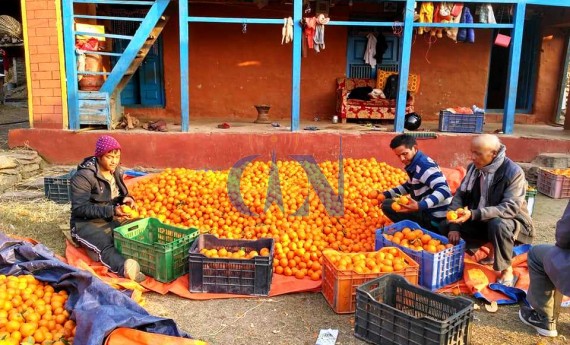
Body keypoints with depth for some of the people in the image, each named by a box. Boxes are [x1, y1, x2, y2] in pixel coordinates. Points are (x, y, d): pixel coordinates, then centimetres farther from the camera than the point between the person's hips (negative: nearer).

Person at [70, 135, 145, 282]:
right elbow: (79, 208, -20)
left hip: (112, 221, 8)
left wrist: (127, 199, -7)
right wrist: (111, 211, -29)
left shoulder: (116, 171, 6)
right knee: (106, 246, -38)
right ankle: (126, 269, -67)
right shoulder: (83, 176, -15)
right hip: (86, 223, -8)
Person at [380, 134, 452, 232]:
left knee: (387, 206, -15)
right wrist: (386, 194, 15)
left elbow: (443, 190, -30)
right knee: (387, 203, 20)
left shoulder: (423, 164, -20)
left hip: (436, 218, -10)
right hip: (428, 212, 10)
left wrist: (420, 206, -42)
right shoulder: (414, 164, 9)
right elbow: (408, 186, 27)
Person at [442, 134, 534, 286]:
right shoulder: (473, 167, -5)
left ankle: (507, 271, -15)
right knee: (446, 226, -7)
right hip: (482, 221, 7)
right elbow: (459, 196, -4)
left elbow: (510, 208, -31)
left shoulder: (514, 172, -23)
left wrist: (474, 214, -42)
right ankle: (492, 251, 10)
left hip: (512, 221, -6)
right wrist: (454, 227, -17)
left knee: (497, 225, -39)